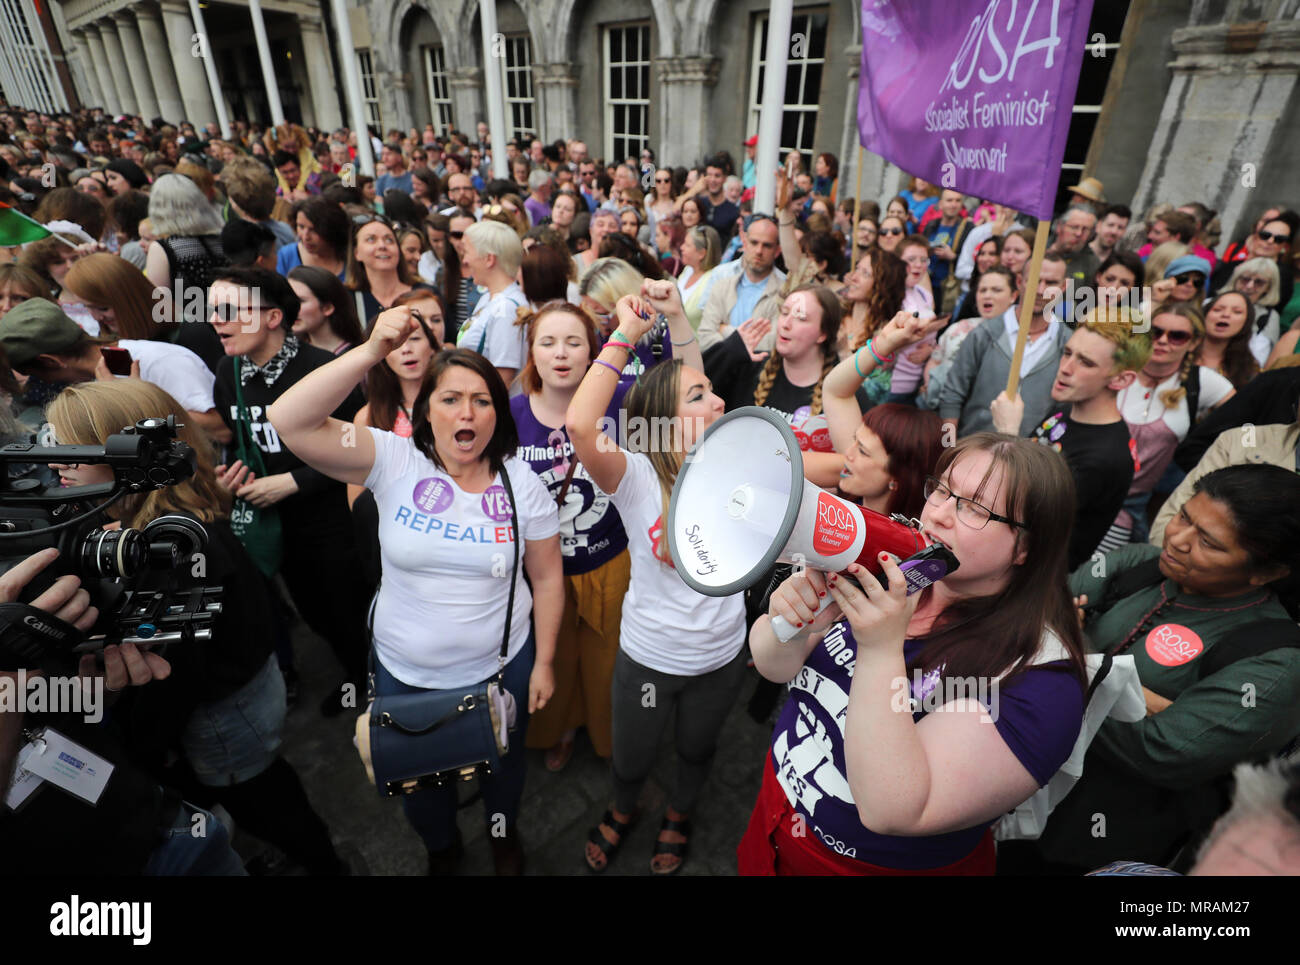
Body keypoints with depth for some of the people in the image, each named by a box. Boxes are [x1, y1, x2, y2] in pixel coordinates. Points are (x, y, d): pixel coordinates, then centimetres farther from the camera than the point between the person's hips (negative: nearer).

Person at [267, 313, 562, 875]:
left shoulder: (522, 485, -12)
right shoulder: (394, 462, -16)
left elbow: (547, 579, -5)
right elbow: (290, 422, -28)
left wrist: (544, 663, -3)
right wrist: (372, 352, -35)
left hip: (502, 668, 1)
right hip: (404, 674, 0)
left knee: (503, 763, 27)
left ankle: (503, 833, 62)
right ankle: (440, 847, 61)